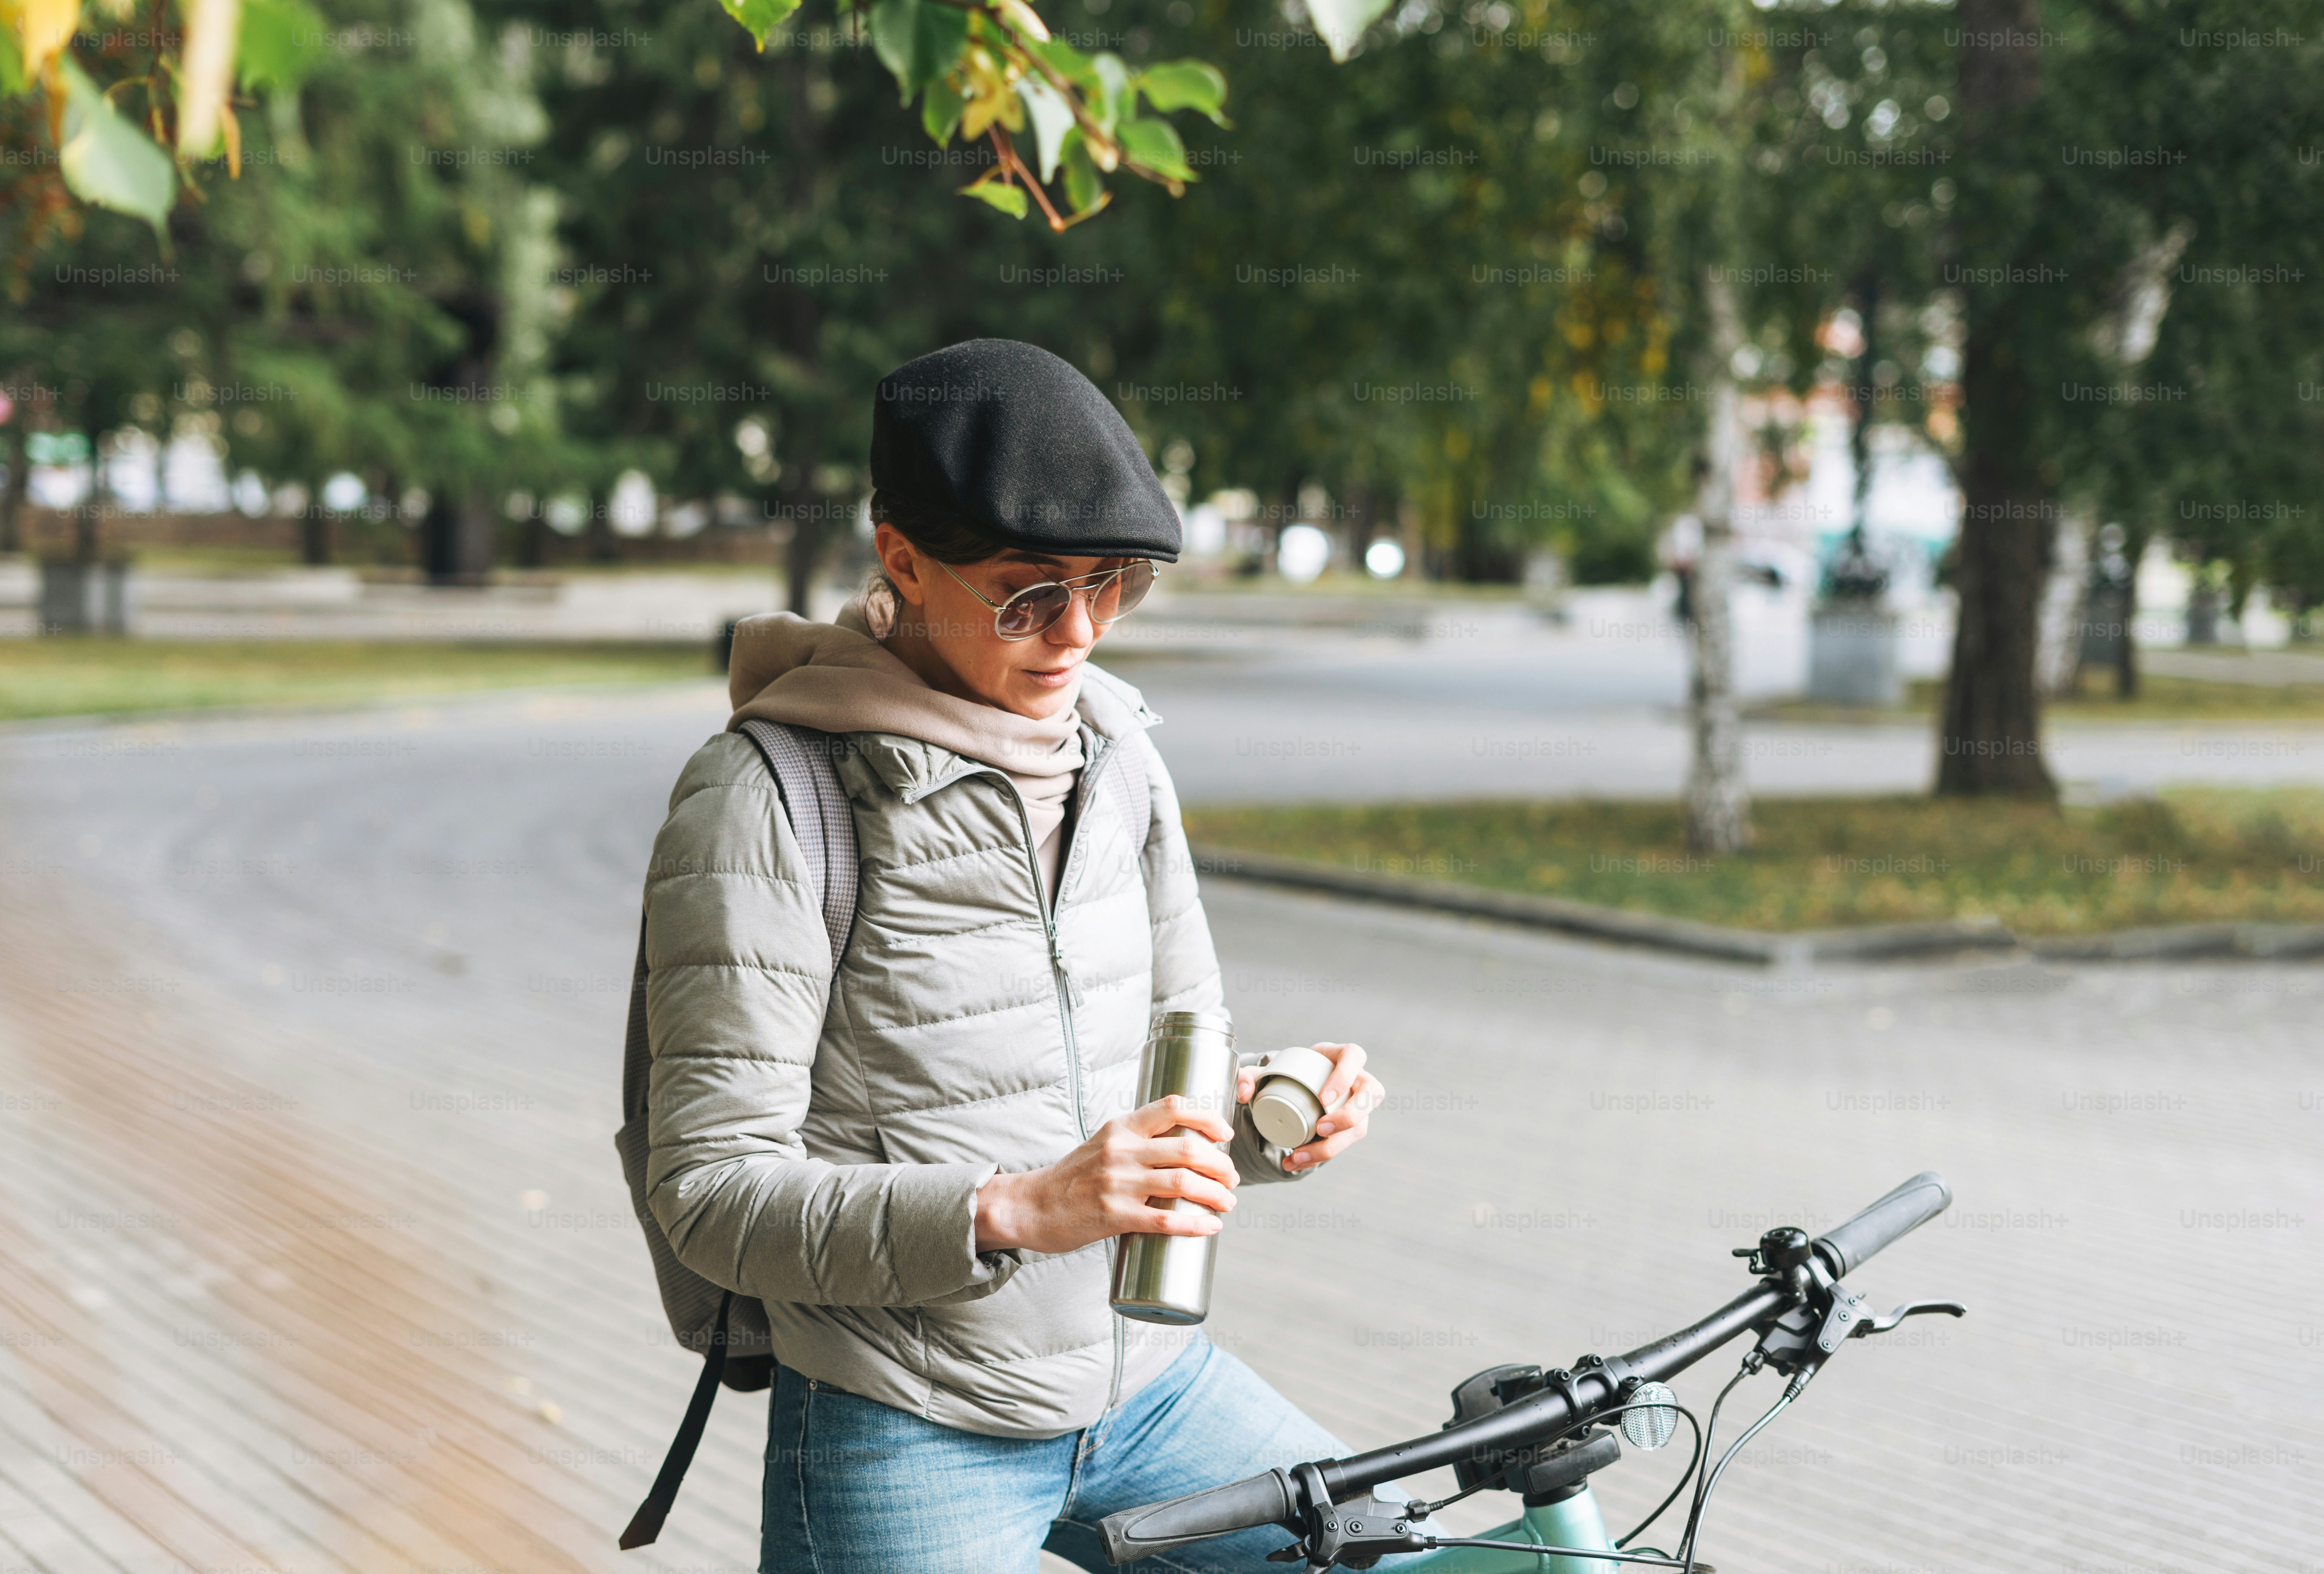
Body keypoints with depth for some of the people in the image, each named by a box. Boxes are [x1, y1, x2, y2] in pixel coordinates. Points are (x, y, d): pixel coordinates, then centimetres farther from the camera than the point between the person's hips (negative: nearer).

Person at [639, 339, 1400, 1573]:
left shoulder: (1116, 751, 5)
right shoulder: (763, 799, -15)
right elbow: (715, 1193, -19)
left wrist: (1267, 1117, -10)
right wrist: (1012, 1212, -31)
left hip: (1148, 1385, 6)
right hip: (910, 1442, -6)